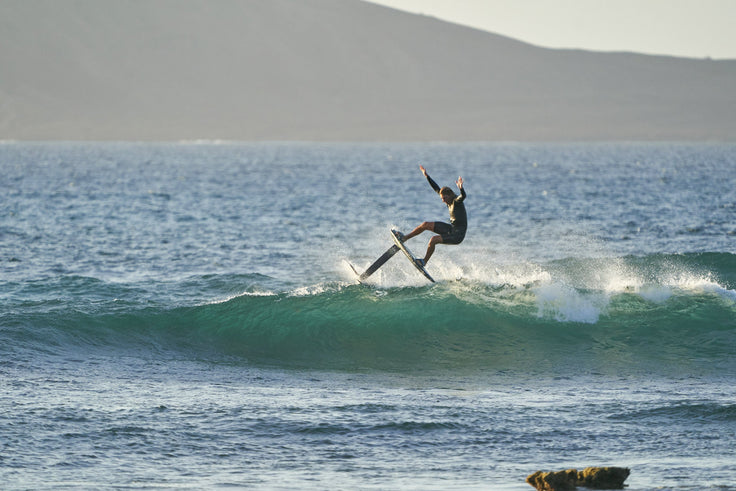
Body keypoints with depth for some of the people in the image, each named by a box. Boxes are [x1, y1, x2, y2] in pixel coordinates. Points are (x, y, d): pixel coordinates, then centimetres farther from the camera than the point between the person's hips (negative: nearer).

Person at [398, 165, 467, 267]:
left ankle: (424, 261, -7)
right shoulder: (450, 201, 5)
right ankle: (404, 238, 15)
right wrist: (427, 176, 17)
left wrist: (461, 188, -63)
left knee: (434, 240, -25)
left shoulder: (457, 201, -17)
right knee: (426, 224, 5)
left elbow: (463, 196, -41)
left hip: (458, 235, -9)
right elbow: (436, 189, 15)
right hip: (451, 228, 9)